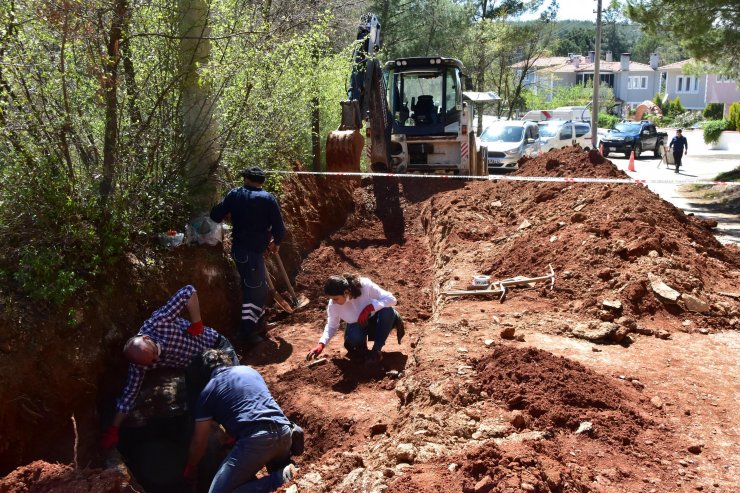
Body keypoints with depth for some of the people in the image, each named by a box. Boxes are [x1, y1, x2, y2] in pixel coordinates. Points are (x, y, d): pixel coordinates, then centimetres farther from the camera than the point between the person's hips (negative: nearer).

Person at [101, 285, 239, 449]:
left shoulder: (157, 323, -37)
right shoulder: (138, 365, -24)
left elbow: (189, 291, -36)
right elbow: (129, 394, -13)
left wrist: (196, 324, -31)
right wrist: (113, 429, -10)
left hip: (215, 346, -3)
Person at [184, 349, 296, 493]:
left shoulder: (208, 391, 12)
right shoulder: (249, 370, 25)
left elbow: (199, 441, 18)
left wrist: (189, 468, 37)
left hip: (256, 439, -6)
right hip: (284, 431, 6)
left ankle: (279, 478, -11)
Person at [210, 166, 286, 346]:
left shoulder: (234, 194, 3)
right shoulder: (267, 199, -6)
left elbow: (216, 216, -1)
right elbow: (279, 227, -8)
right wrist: (275, 243, 11)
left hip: (238, 249, 6)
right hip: (253, 251, -6)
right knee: (255, 290, 1)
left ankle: (257, 318, 40)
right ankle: (247, 332, 1)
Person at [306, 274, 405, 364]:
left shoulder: (365, 285, -32)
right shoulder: (333, 304, -23)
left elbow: (392, 299, -28)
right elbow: (331, 326, -8)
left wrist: (369, 307, -40)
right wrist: (321, 344, -23)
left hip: (374, 319, 0)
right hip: (357, 325, 1)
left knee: (387, 311, -35)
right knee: (353, 338, -35)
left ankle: (376, 351, -20)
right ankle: (361, 345, 4)